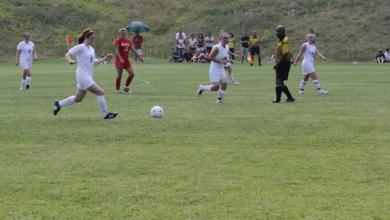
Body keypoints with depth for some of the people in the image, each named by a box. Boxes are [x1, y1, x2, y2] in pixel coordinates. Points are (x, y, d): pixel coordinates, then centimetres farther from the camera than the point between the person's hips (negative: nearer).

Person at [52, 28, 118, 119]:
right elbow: (67, 54, -17)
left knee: (78, 99, 19)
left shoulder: (91, 49, 14)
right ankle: (106, 114, -5)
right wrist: (70, 61, -38)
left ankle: (58, 104, 33)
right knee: (101, 92, -13)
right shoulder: (80, 47, -11)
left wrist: (104, 59, 10)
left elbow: (94, 63, 20)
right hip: (83, 77, -10)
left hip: (88, 77, 10)